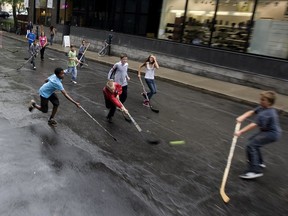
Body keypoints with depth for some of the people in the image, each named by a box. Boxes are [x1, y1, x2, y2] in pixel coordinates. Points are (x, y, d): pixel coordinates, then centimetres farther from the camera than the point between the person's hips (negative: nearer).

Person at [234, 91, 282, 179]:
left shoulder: (264, 114, -29)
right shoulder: (263, 108, 1)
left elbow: (254, 125, -32)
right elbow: (251, 112, -2)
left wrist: (240, 132, -32)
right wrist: (242, 117, -20)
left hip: (271, 134, -11)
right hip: (268, 131, 11)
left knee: (251, 146, -19)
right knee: (253, 140, 26)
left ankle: (255, 171, -18)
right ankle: (259, 162, 40)